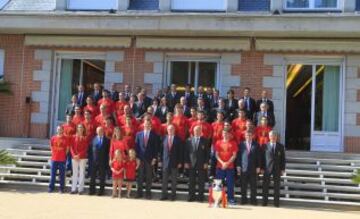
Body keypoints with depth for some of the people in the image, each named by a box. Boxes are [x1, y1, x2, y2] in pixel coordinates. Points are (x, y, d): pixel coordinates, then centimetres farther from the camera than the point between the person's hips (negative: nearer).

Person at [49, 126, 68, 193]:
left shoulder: (66, 138, -1)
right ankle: (51, 187, 14)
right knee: (52, 174, 5)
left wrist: (64, 154, 3)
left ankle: (61, 188, 9)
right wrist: (53, 153, 7)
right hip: (54, 159, 2)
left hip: (62, 160, -1)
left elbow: (67, 148, 6)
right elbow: (51, 147, 14)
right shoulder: (53, 138, 3)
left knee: (62, 175, 2)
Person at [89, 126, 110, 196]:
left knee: (102, 177, 2)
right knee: (93, 176, 5)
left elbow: (108, 151, 0)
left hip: (103, 161, -2)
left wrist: (107, 160, -6)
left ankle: (101, 191, 8)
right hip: (95, 160, 2)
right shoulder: (94, 139, 8)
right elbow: (92, 149, 9)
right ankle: (92, 190, 12)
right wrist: (92, 158, -1)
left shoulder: (107, 140, 1)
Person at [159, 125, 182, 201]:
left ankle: (173, 195, 12)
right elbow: (161, 150, 6)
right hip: (165, 162, 1)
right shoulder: (164, 138, 4)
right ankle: (164, 195, 8)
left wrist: (179, 162, -4)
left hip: (174, 162, -1)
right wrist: (160, 160, 2)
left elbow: (180, 151, 0)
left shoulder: (178, 139, 0)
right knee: (164, 180, 3)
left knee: (174, 180, 5)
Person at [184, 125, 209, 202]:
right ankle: (191, 196, 12)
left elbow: (207, 153, 0)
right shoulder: (189, 140, 7)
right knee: (191, 182, 5)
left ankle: (200, 197, 8)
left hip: (201, 164, -2)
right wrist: (186, 162, 0)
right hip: (191, 164, 2)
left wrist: (206, 163, -7)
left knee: (201, 182, 2)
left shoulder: (205, 141, 2)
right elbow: (186, 152, 7)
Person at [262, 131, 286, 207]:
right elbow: (263, 157, 3)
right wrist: (262, 168, -3)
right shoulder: (265, 146, 3)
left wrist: (283, 169, -1)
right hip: (267, 168, 0)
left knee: (277, 186, 4)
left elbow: (283, 158, 5)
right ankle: (264, 201, 8)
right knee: (265, 186, 1)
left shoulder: (281, 146, 6)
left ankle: (276, 202, 9)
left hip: (277, 169, 1)